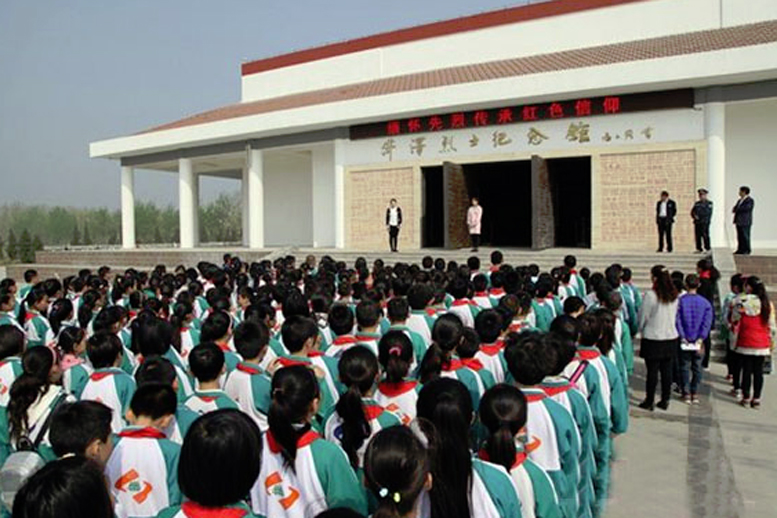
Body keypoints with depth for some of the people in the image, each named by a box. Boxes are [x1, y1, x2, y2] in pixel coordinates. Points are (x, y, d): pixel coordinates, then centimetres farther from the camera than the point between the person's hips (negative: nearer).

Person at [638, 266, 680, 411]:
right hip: (671, 337, 5)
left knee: (652, 370, 2)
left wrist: (642, 330, 11)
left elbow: (643, 317, -7)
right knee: (667, 370, 11)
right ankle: (665, 400, 19)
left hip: (653, 338, -5)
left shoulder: (650, 295, -16)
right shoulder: (674, 296, 0)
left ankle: (649, 401, 11)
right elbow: (676, 317, 10)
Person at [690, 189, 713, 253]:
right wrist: (694, 216, -6)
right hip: (697, 222, 5)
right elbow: (692, 212, 15)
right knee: (698, 236, 3)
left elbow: (709, 213, -8)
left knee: (705, 235, -8)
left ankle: (707, 249, -3)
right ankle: (699, 249, 7)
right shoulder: (697, 203, 18)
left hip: (705, 223, -5)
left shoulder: (709, 203, 1)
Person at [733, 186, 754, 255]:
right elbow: (735, 208, 15)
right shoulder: (739, 200, 18)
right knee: (740, 237, 7)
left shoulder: (750, 201, -8)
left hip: (745, 222, -8)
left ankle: (747, 251, 1)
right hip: (739, 221, 8)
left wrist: (736, 210, -6)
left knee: (745, 236, -5)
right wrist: (735, 210, -9)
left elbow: (745, 208, -19)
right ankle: (740, 250, 11)